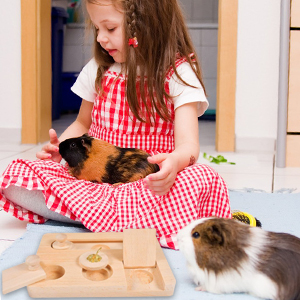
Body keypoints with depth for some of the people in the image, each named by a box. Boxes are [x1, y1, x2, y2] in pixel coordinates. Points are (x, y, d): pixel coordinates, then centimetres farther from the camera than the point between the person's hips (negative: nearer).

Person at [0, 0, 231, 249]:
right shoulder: (98, 70, 9)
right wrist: (60, 146, 1)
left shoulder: (178, 74, -5)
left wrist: (174, 161, -41)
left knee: (205, 180, -36)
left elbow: (188, 144, -16)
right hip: (94, 178, 4)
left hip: (147, 185, -4)